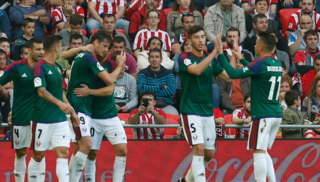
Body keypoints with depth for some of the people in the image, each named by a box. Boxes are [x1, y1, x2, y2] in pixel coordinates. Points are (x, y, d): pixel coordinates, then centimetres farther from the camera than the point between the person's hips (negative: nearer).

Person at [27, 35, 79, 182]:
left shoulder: (57, 67, 14)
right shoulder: (40, 67, -10)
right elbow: (42, 91, -20)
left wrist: (72, 112, 22)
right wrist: (59, 103, -32)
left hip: (60, 119, 7)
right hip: (42, 119, -7)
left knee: (63, 153, -5)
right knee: (38, 155, 4)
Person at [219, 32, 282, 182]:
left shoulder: (260, 64, -14)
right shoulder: (277, 65, 11)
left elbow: (233, 74, -16)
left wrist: (221, 54, -6)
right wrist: (241, 59, 39)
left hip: (262, 115, -8)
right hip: (276, 115, 8)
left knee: (259, 151, -7)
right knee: (263, 151, 18)